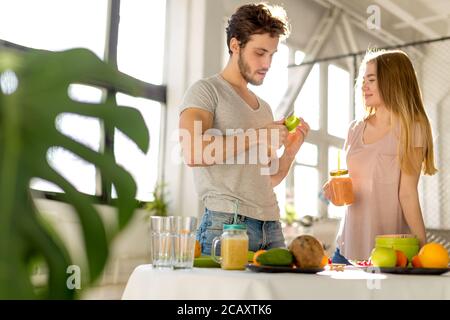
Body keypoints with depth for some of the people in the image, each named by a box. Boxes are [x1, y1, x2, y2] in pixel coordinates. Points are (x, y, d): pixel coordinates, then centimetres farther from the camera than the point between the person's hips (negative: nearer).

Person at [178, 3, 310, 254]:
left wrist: (290, 151, 6)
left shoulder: (265, 108, 21)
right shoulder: (206, 91, 0)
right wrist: (257, 136, -14)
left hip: (272, 227, 7)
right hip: (226, 223, -6)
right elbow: (193, 153, -19)